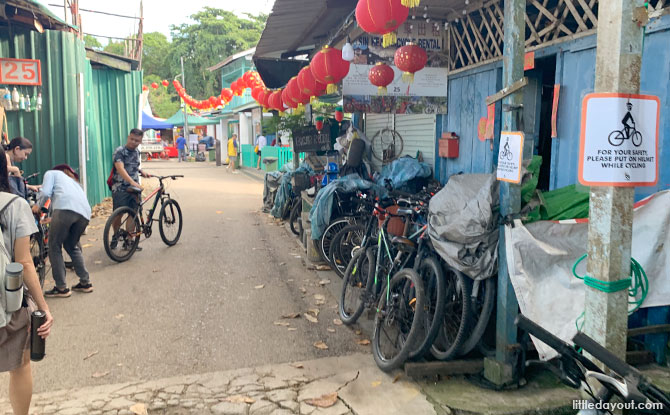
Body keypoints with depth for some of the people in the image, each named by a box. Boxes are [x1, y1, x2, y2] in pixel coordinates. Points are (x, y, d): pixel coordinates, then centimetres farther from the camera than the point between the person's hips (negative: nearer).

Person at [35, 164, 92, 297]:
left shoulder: (51, 173, 25)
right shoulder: (73, 180, 42)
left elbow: (45, 193, 7)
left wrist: (37, 206, 25)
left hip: (65, 208, -6)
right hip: (85, 212, 6)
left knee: (54, 247, 6)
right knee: (72, 246, 24)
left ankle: (61, 288, 6)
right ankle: (85, 283, 23)